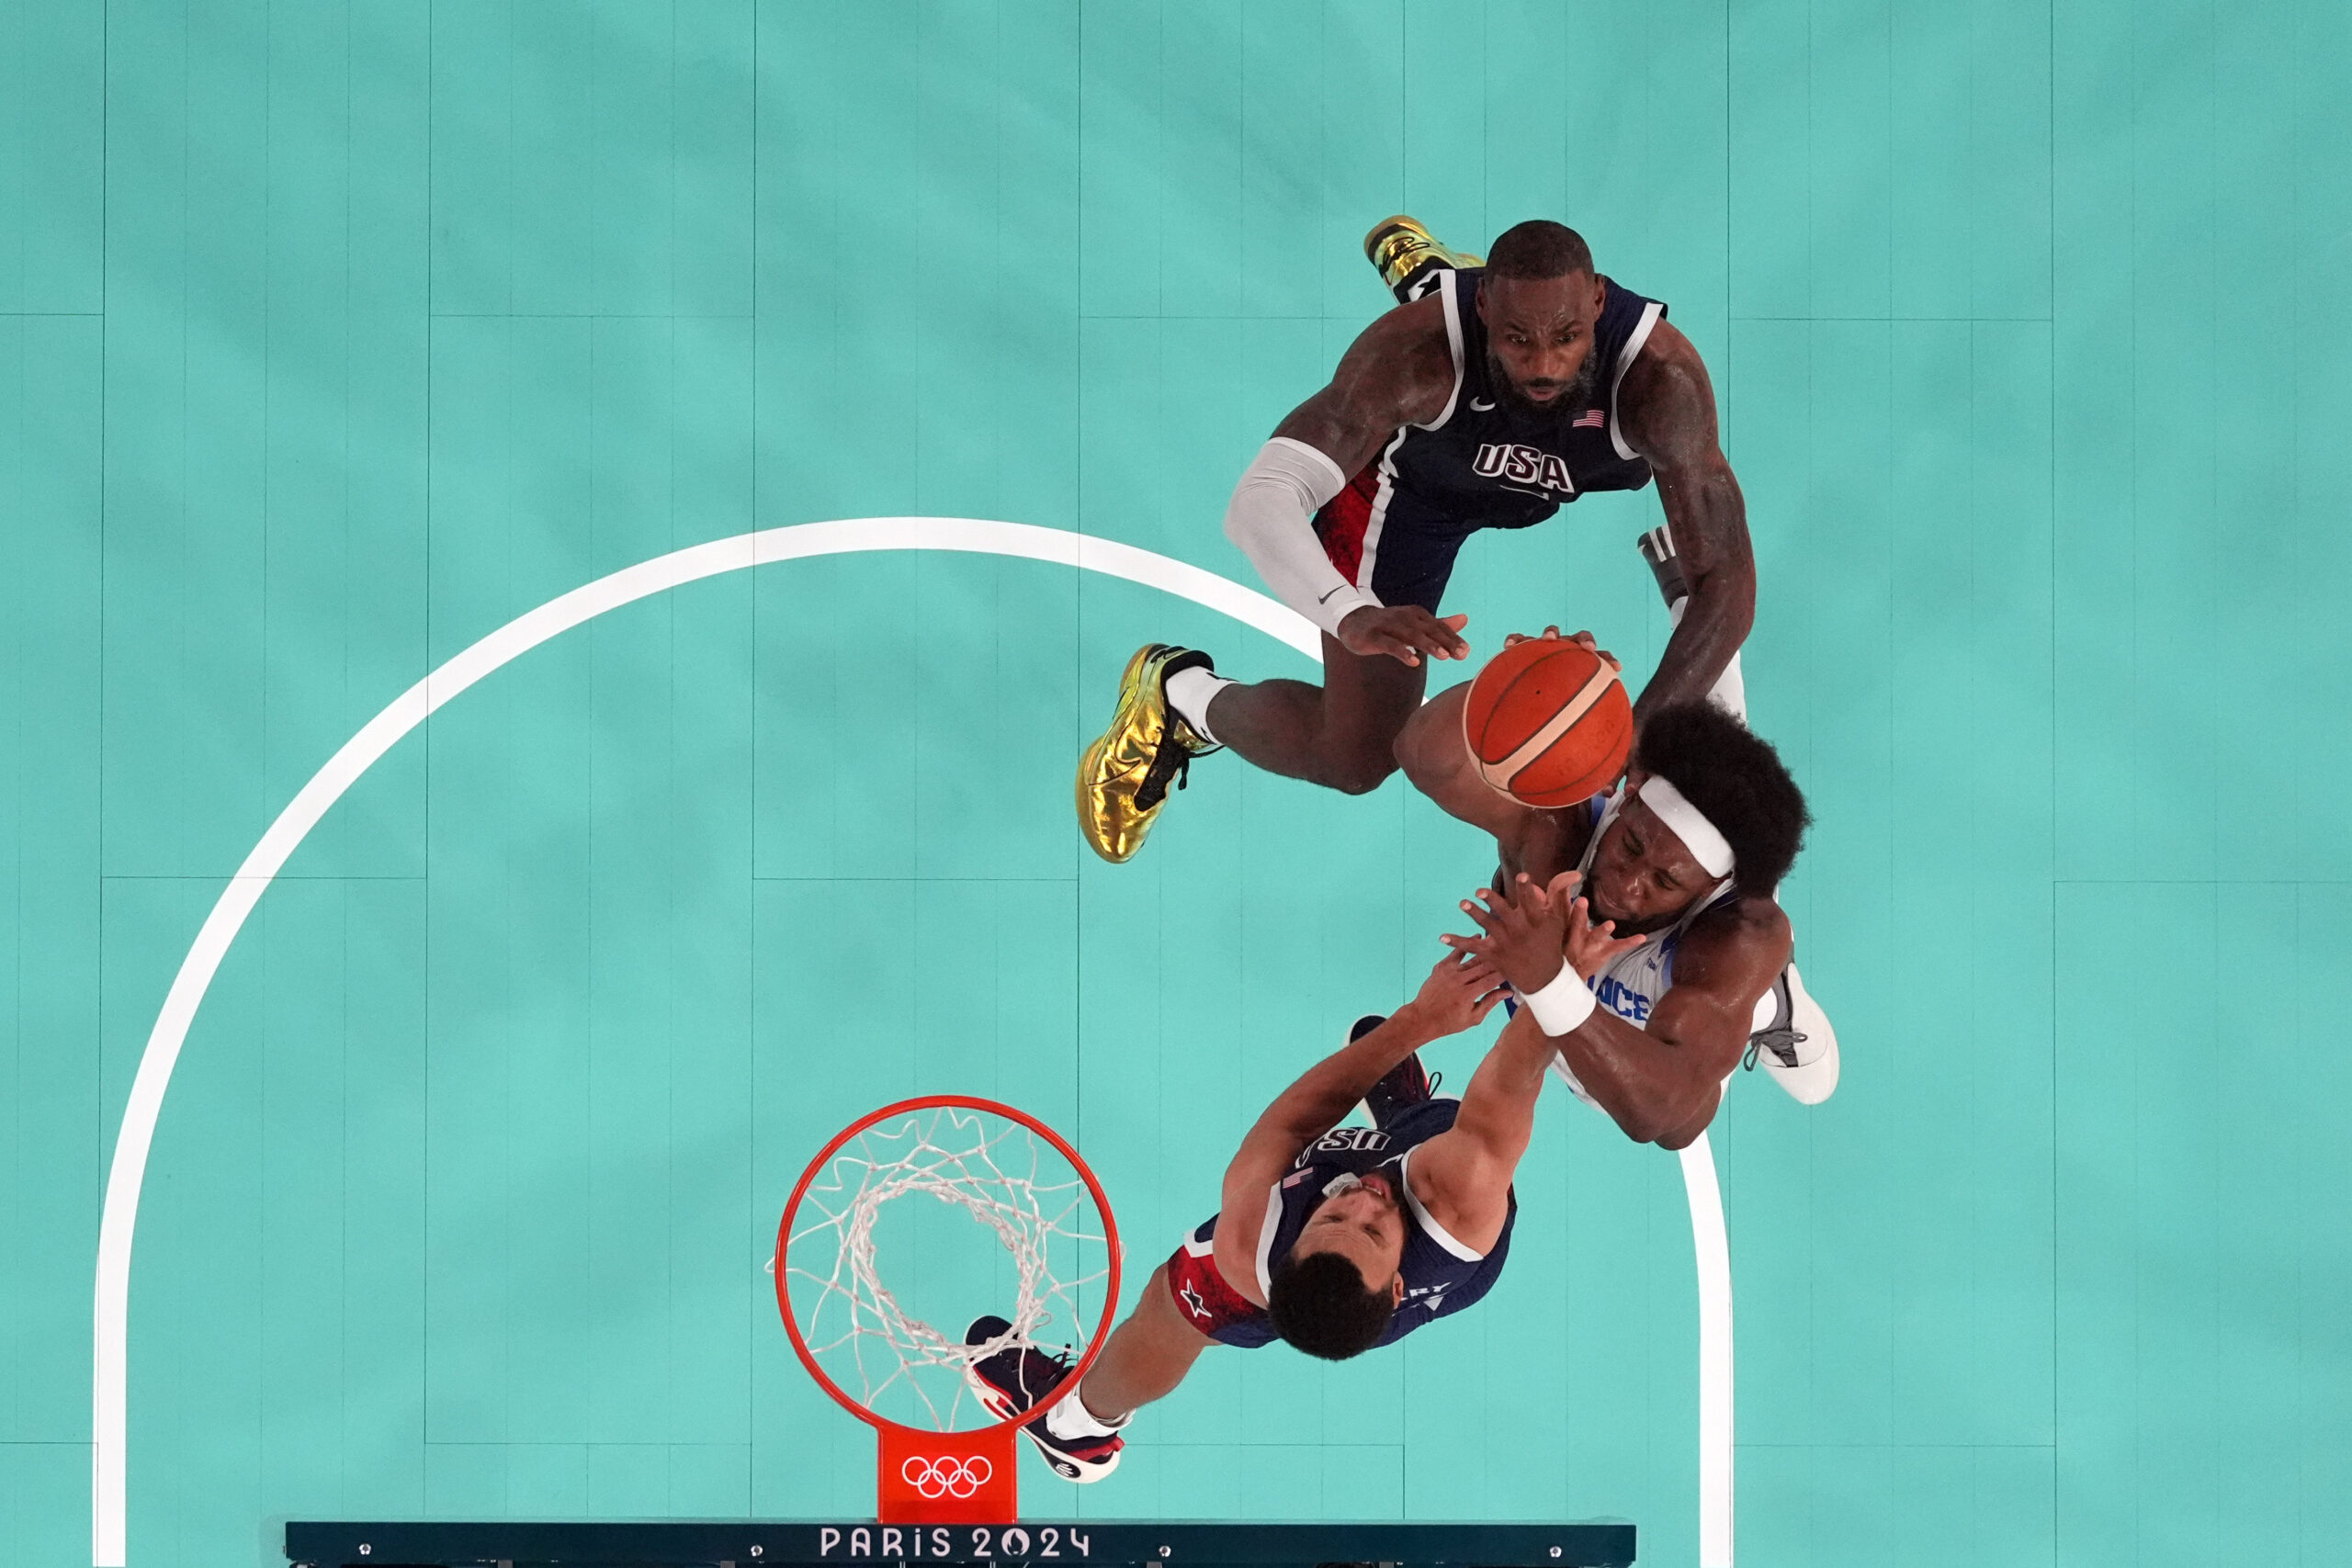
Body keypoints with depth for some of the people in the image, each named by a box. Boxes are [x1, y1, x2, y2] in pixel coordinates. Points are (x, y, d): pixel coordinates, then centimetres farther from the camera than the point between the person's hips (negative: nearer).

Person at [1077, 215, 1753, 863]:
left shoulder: (1663, 376, -43)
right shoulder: (1412, 354, -44)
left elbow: (1728, 583, -42)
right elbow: (1261, 501, -50)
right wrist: (1353, 615, -69)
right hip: (1413, 477, -2)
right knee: (1356, 759, -5)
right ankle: (1178, 696, 26)